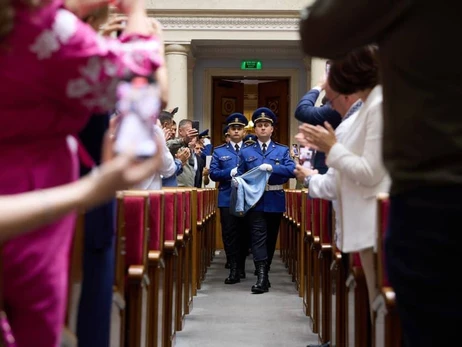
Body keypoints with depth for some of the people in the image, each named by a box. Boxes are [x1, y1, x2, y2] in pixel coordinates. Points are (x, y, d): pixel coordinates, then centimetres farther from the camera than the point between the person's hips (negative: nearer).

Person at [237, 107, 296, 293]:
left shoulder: (282, 150, 6)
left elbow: (292, 170, -9)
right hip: (255, 200, -1)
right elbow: (240, 176, 8)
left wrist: (272, 167, -21)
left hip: (275, 200, 1)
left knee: (271, 237, 10)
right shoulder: (246, 152, 10)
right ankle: (262, 276, -14)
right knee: (258, 237, -9)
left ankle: (264, 272, 25)